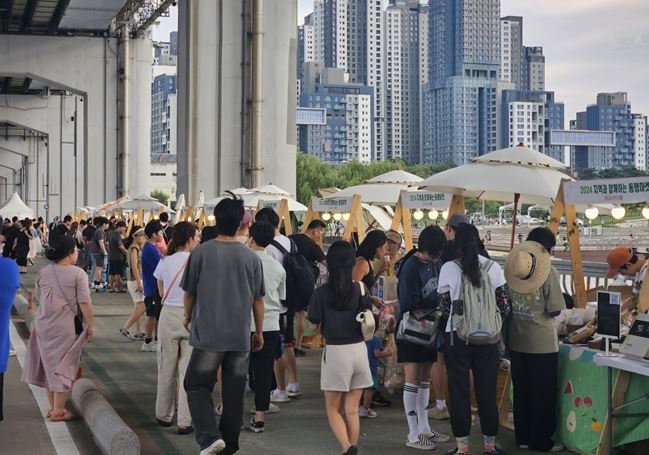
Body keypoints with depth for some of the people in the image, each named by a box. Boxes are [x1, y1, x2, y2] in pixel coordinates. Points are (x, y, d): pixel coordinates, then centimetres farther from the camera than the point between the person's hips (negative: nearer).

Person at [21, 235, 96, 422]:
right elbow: (84, 303, -14)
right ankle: (58, 411, 4)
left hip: (44, 325, 6)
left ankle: (53, 407, 25)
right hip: (67, 327, -6)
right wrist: (91, 325, -6)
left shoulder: (43, 272, 4)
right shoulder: (77, 274, -13)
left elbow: (40, 297, 15)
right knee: (64, 367, 3)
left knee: (49, 364, 17)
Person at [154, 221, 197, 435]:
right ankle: (185, 421, 3)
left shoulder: (165, 262, 0)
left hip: (169, 315, 3)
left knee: (166, 368, 15)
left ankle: (164, 415, 27)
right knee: (188, 370, 3)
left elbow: (161, 292, 12)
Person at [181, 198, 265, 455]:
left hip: (208, 333, -2)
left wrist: (188, 318, 21)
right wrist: (259, 332, 17)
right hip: (241, 336, 2)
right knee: (234, 391, 11)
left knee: (197, 385, 8)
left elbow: (189, 292, 3)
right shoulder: (251, 258, -1)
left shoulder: (201, 253, -6)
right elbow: (258, 299, 5)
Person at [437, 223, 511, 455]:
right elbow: (504, 306, 1)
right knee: (488, 391, 10)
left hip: (457, 336, -2)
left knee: (459, 391, 7)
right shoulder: (493, 268, -2)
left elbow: (445, 305, 3)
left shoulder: (449, 268, -6)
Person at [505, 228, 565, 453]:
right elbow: (554, 310, -13)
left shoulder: (513, 268, 1)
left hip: (516, 341, 5)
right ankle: (541, 441, 12)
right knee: (543, 394, 6)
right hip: (542, 343, -5)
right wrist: (545, 309, 7)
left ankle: (523, 437, 23)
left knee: (521, 392, 15)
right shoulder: (549, 272, -13)